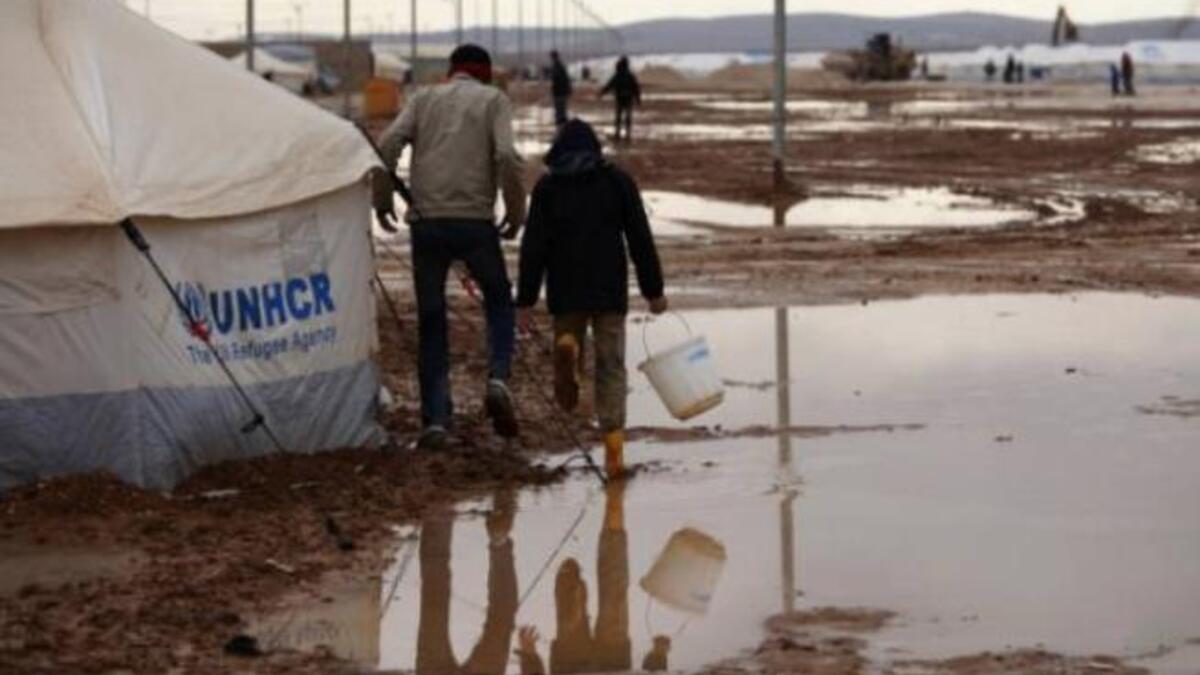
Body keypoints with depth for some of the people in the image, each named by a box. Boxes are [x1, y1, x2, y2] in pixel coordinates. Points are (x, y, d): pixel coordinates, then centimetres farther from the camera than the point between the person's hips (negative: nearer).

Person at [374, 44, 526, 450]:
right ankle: (498, 378, -5)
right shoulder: (493, 100, 7)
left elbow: (389, 143, -1)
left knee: (431, 321, 10)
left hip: (427, 223, 2)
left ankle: (435, 419, 4)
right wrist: (516, 212, 1)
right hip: (475, 222, -2)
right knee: (499, 302, 19)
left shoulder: (424, 99, 14)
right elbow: (507, 156, -9)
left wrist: (382, 198, 9)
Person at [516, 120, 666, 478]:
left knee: (567, 336, 17)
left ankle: (567, 346, -21)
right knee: (611, 366, 3)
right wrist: (654, 290, 7)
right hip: (610, 289, 0)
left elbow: (534, 247, -1)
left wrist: (526, 300, 1)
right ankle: (614, 448, -7)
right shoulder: (618, 181, 6)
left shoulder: (548, 186, 4)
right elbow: (641, 240, 3)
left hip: (566, 291, 0)